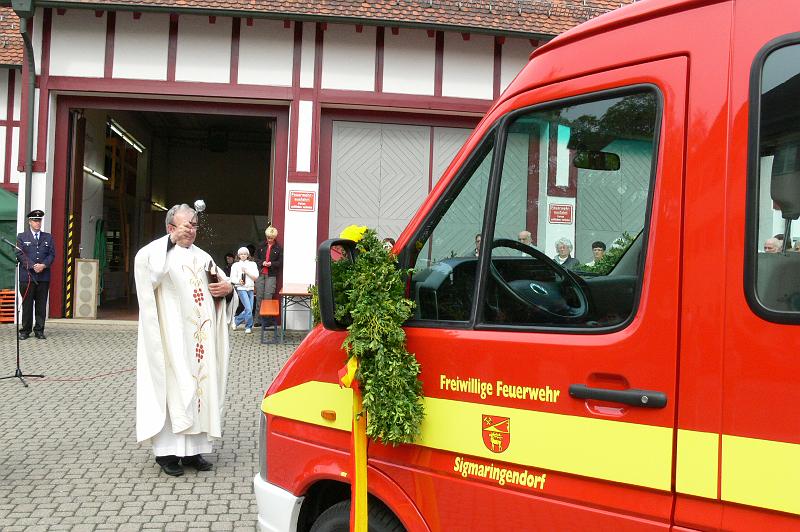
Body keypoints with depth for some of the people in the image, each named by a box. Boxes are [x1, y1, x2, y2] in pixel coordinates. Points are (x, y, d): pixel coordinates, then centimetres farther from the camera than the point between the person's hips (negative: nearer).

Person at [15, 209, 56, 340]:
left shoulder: (48, 237, 14)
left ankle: (39, 330, 9)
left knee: (41, 305, 3)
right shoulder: (21, 237, 7)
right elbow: (20, 254, -2)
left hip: (44, 276, 2)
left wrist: (43, 265, -11)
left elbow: (52, 254, 7)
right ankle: (25, 330, 8)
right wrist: (33, 266, -13)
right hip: (27, 276, -2)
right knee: (27, 304, 1)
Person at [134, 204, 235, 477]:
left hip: (201, 336, 6)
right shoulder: (158, 251, -2)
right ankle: (166, 451, 0)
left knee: (199, 383, 5)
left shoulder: (202, 256, 17)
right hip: (172, 333, -6)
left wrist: (228, 287, 1)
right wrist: (172, 240, -25)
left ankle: (193, 448, 12)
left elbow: (223, 281, 25)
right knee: (173, 386, -7)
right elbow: (144, 264, -24)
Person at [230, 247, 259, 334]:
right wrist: (238, 281, -19)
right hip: (241, 288, -4)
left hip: (250, 288, 4)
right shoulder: (236, 265, 5)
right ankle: (248, 327, 0)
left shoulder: (252, 264, 11)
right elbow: (232, 278, 1)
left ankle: (236, 321, 24)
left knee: (249, 309, 4)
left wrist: (246, 271, -9)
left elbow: (256, 277, 2)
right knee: (248, 309, -13)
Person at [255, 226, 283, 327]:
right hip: (260, 274, 3)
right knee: (259, 296, 4)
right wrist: (262, 263, -6)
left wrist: (271, 264, -16)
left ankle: (268, 318, -1)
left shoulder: (278, 248, 1)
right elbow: (256, 258, 14)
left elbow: (280, 262, 0)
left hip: (271, 275, -3)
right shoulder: (262, 246, 11)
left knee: (268, 296, -6)